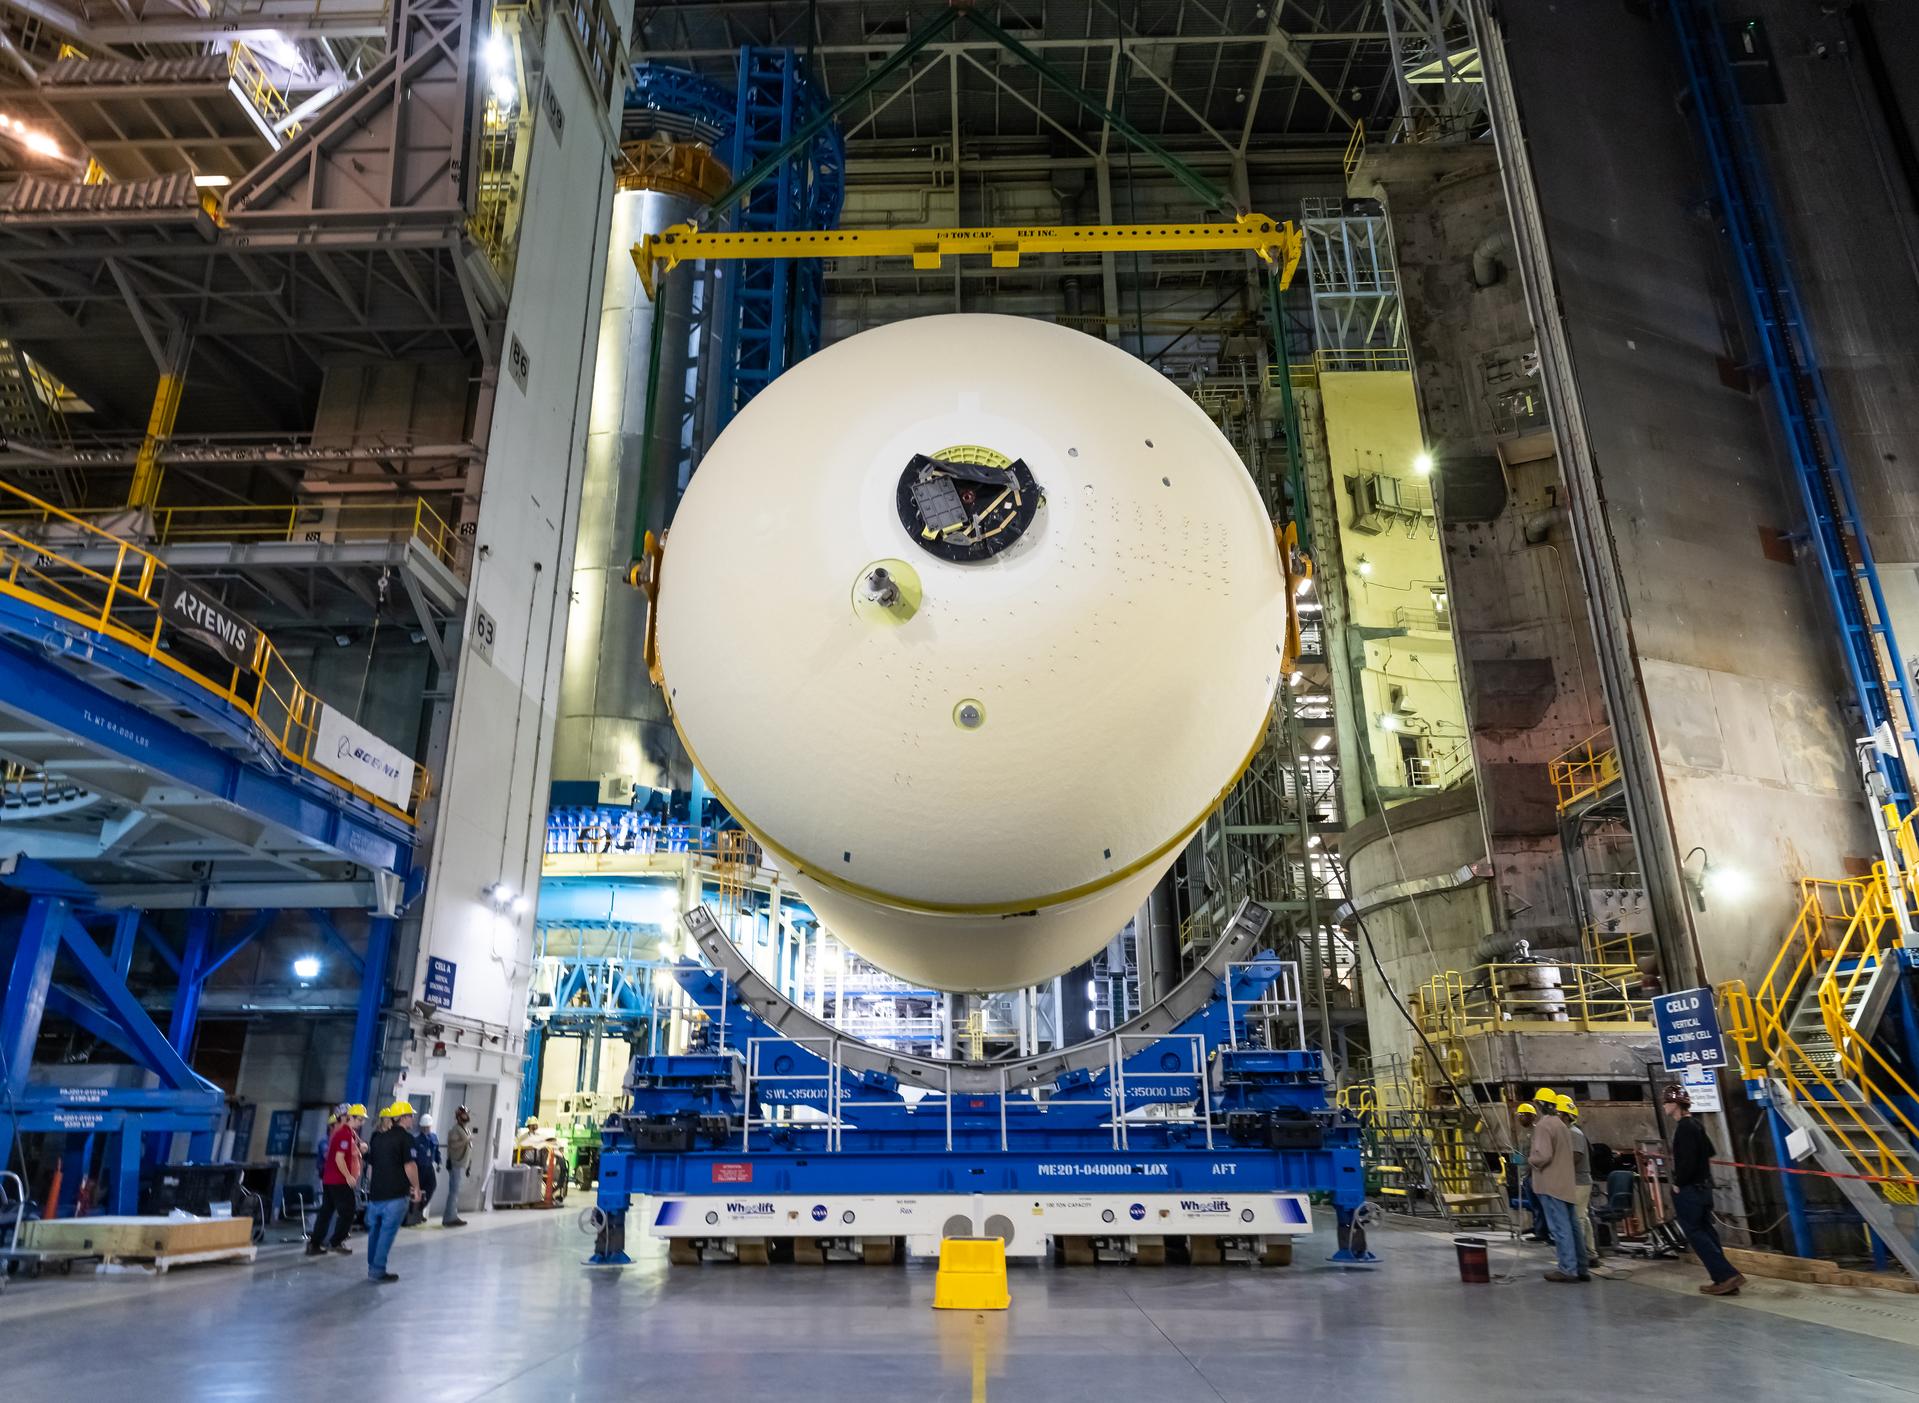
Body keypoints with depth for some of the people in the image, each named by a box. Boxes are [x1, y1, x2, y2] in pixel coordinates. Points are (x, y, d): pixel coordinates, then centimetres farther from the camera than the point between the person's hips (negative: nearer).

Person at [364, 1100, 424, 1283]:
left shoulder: (378, 1136, 13)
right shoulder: (405, 1137, -9)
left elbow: (370, 1166, 20)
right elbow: (409, 1165, -13)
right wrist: (416, 1188, -2)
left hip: (375, 1193, 7)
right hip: (395, 1194, -7)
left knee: (374, 1231, 15)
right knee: (387, 1232, -2)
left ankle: (372, 1268, 22)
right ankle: (378, 1270, -2)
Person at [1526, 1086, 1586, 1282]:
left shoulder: (1543, 1125, -14)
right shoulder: (1560, 1124, 17)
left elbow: (1543, 1155, -22)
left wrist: (1530, 1158, -3)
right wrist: (1534, 1152, 15)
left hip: (1550, 1184, -9)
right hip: (1565, 1183, 9)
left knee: (1559, 1227, -6)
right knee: (1570, 1226, 12)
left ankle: (1567, 1269, -4)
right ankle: (1579, 1268, 16)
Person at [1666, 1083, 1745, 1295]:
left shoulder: (1684, 1128, -18)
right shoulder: (1695, 1125, 11)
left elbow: (1687, 1160, -24)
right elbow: (1710, 1153, 21)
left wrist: (1678, 1183, -13)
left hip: (1688, 1190, -9)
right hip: (1703, 1186, 9)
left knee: (1695, 1233, -3)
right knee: (1706, 1232, 12)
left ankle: (1727, 1275, -8)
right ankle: (1724, 1279, 14)